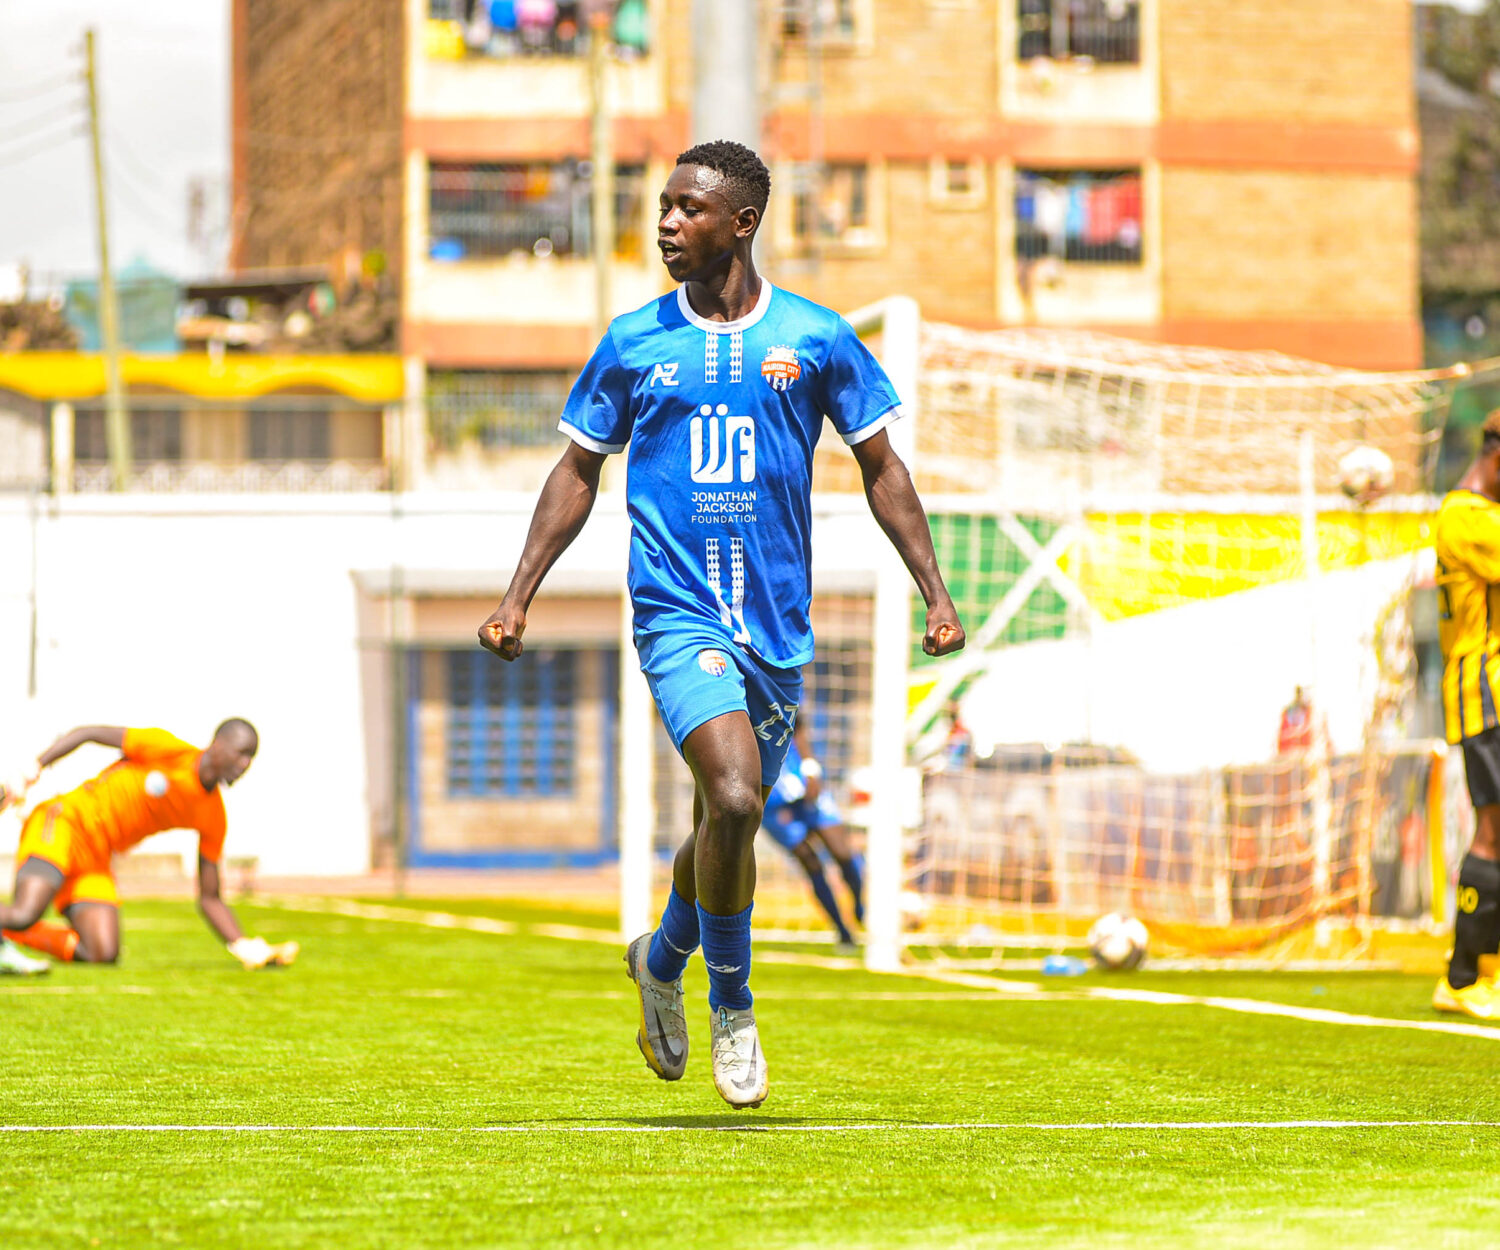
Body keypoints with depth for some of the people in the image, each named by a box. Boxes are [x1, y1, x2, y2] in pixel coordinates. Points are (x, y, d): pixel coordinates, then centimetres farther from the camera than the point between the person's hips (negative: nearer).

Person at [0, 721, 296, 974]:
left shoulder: (213, 818, 6)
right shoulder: (169, 751, -12)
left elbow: (209, 899, 9)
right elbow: (89, 733, -7)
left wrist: (247, 948, -5)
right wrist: (36, 766, -17)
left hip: (95, 859, 7)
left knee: (103, 954, -14)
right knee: (25, 914, -31)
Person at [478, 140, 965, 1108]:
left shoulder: (816, 338, 3)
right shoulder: (634, 341, 4)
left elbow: (881, 465, 10)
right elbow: (580, 469, 13)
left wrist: (935, 589, 3)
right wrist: (520, 594, 7)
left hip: (779, 621, 2)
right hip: (679, 612, -2)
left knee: (730, 823, 11)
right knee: (734, 800, -22)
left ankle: (661, 962, 42)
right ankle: (732, 1009, -3)